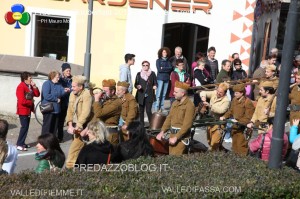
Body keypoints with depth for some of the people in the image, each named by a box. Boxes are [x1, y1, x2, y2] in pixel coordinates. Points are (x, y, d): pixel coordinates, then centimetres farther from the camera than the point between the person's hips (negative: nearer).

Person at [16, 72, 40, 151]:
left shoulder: (30, 86, 10)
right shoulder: (21, 87, -19)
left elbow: (37, 94, 8)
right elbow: (22, 101, -25)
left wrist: (34, 86, -6)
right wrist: (31, 102, -10)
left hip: (28, 110, 9)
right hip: (23, 110, -9)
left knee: (26, 127, 11)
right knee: (24, 127, -9)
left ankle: (22, 143, 19)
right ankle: (19, 144, -5)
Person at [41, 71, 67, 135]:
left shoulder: (58, 85, 14)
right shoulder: (46, 84, -12)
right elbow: (46, 96, -23)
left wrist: (65, 91, -17)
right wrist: (56, 99, -15)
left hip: (56, 109, 8)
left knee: (55, 126, 13)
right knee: (47, 125, -4)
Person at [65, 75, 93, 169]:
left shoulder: (87, 95, -15)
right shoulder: (72, 94, 9)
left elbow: (85, 113, -22)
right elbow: (70, 110, 7)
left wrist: (78, 127, -25)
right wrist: (70, 125, -4)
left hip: (85, 127, -7)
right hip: (76, 126, 7)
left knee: (74, 148, -7)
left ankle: (70, 166, 5)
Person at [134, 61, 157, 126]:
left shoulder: (152, 74, 5)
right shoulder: (139, 74, 8)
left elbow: (155, 83, 7)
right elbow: (135, 84, 8)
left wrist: (155, 86, -15)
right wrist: (137, 86, -14)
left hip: (149, 95, -2)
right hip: (141, 95, 2)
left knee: (148, 110, -9)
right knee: (141, 111, 7)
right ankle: (141, 124, 18)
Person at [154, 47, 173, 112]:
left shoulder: (168, 61, 13)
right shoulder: (158, 60, 2)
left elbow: (171, 68, -2)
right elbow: (159, 69, -9)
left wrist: (163, 68, -7)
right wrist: (167, 69, -5)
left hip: (167, 79, 4)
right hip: (160, 78, -4)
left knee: (164, 94, 4)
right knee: (159, 94, -9)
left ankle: (162, 107, 12)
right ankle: (156, 107, -8)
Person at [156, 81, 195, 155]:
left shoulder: (189, 105, -14)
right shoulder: (175, 103, 10)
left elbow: (187, 124, -19)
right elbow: (169, 118, 14)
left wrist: (176, 138, -20)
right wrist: (162, 132, 2)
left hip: (182, 136, -8)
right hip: (172, 134, 8)